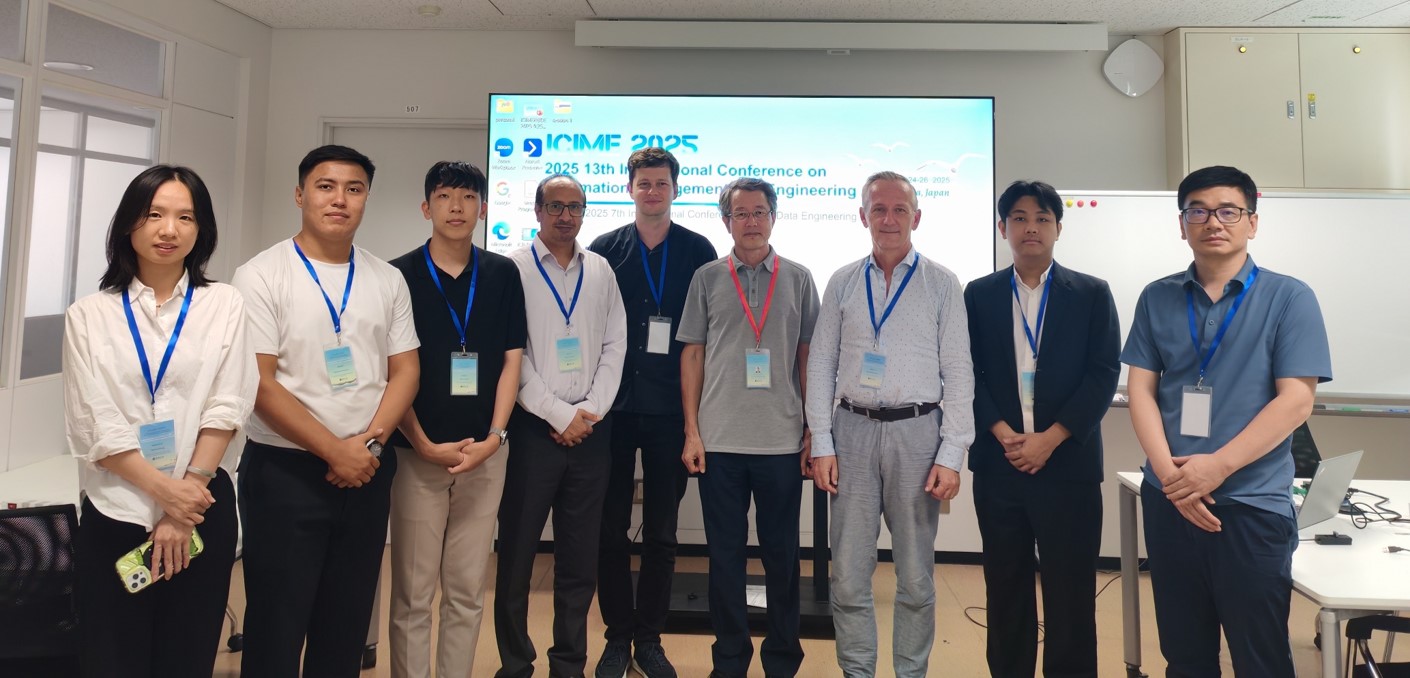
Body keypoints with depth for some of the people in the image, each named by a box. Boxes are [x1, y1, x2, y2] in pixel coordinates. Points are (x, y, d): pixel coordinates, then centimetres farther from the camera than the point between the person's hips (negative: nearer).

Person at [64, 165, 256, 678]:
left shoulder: (224, 304, 3)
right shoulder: (89, 315, 3)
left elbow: (225, 408, -4)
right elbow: (93, 427, -4)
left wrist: (181, 512, -10)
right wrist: (165, 490, -15)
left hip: (201, 511, 0)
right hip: (114, 515, 0)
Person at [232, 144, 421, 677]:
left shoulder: (388, 280, 6)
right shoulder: (262, 275, -6)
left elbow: (404, 370, 5)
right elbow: (259, 383, -12)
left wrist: (370, 442, -10)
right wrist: (334, 450, -14)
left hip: (367, 471, 4)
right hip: (286, 472, -3)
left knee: (347, 623, 15)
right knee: (277, 625, 7)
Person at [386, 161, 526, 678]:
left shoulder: (503, 274, 5)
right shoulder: (399, 274, -1)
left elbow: (511, 359, 5)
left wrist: (493, 437, -5)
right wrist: (424, 444, -9)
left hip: (484, 452, 2)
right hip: (417, 453, -2)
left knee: (467, 592, 10)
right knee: (412, 594, 5)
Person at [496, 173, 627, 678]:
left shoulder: (601, 271, 10)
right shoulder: (513, 268, -1)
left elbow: (614, 346, 8)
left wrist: (590, 410, -5)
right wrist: (560, 415, -10)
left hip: (591, 429, 3)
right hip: (533, 427, -3)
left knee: (580, 556, 9)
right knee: (517, 551, 4)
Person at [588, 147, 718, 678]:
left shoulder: (698, 251, 3)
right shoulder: (603, 250, 4)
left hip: (671, 409, 0)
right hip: (614, 406, 0)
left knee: (661, 533, 9)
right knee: (612, 530, 7)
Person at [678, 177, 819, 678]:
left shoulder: (798, 278, 5)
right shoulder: (707, 278, 5)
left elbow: (808, 357, 6)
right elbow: (692, 355, 5)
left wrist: (813, 432, 2)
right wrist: (691, 432, 0)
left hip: (782, 441, 0)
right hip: (719, 440, 0)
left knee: (781, 555, 9)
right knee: (725, 554, 8)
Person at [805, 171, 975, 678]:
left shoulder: (941, 284, 2)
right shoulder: (842, 283, 7)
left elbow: (958, 372, -1)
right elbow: (821, 365, 6)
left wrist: (952, 455, -7)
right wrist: (821, 445, 0)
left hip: (916, 431, -1)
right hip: (853, 430, 2)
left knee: (916, 574, 9)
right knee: (849, 573, 6)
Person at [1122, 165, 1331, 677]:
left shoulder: (1289, 298, -2)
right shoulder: (1157, 299, 6)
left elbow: (1295, 401, -9)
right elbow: (1141, 389, 2)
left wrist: (1217, 467, -17)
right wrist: (1168, 472, -12)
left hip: (1253, 504, -2)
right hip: (1168, 501, 3)